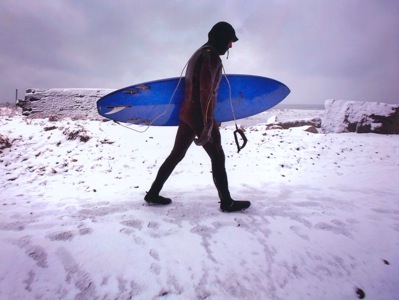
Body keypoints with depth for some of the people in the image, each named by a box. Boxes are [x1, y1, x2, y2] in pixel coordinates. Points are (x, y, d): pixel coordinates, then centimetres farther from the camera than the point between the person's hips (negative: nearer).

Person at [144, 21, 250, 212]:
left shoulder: (199, 53, 20)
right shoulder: (211, 55, -11)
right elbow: (206, 91, -22)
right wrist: (207, 125, -26)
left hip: (187, 114, 10)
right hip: (200, 116, -10)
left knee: (176, 155, 14)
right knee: (218, 158, 1)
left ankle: (153, 193, 21)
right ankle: (226, 202, 12)